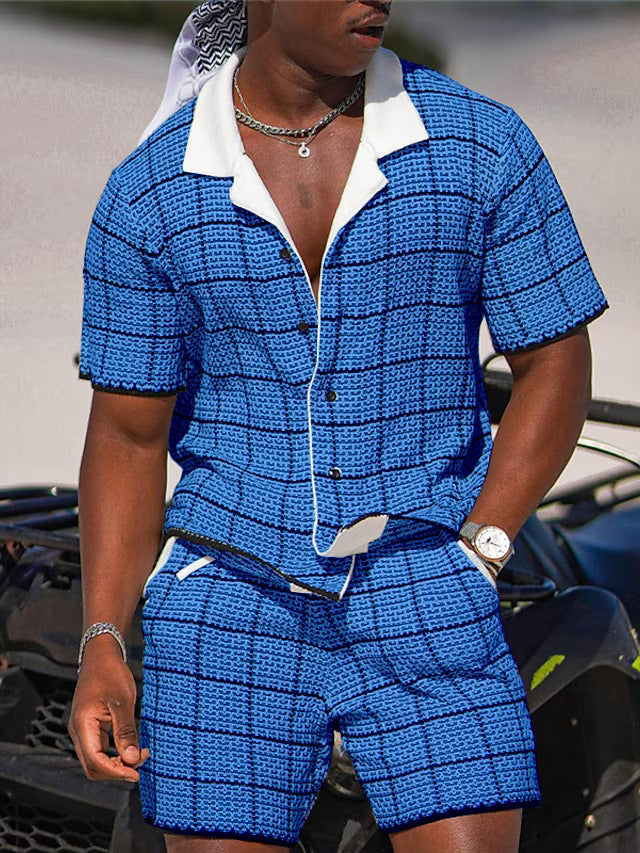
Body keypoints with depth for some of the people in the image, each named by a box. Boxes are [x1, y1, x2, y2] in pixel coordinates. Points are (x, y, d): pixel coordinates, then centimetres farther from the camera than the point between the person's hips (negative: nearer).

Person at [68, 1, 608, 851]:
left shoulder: (484, 147, -3)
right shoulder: (149, 194, -2)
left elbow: (556, 365, 4)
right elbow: (126, 437, 2)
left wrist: (472, 560, -6)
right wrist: (102, 645, -8)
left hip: (427, 618, 0)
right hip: (227, 607, 1)